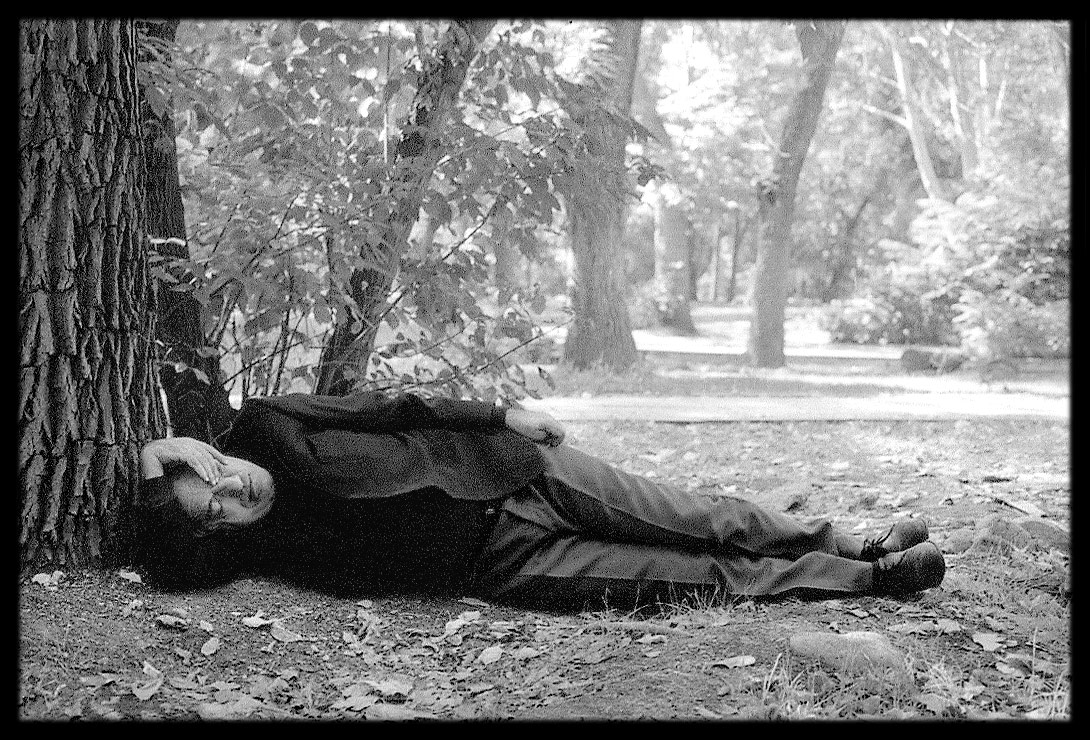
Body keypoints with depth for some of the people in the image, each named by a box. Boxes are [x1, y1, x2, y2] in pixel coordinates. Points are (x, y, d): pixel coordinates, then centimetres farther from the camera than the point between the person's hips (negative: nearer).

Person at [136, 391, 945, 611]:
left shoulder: (272, 428, -4)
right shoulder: (258, 551, -9)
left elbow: (394, 408, 2)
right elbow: (376, 576, -7)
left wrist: (499, 415, 1)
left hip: (514, 470, 3)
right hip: (507, 564, -2)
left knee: (706, 525, 6)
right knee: (702, 576, -6)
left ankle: (856, 546, 25)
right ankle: (876, 577, 8)